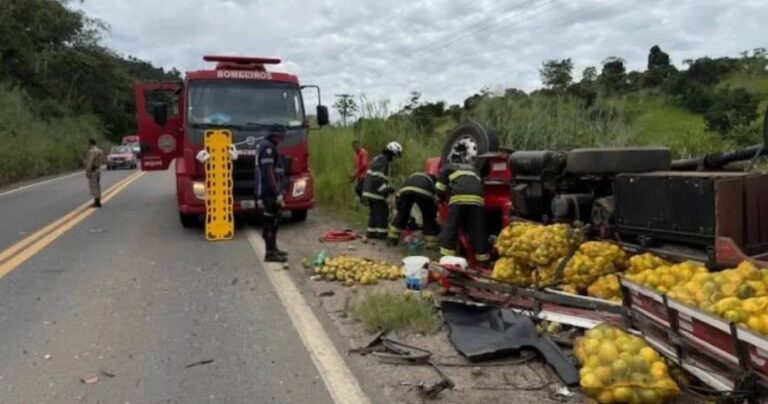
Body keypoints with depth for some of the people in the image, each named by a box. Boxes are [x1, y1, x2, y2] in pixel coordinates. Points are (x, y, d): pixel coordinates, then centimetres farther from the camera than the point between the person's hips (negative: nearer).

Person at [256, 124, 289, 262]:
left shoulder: (268, 147, 19)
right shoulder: (267, 147, -14)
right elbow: (268, 173, -21)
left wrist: (279, 189, 23)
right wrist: (277, 193, -23)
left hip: (270, 192, 11)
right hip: (269, 192, -11)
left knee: (274, 220, 16)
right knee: (271, 221, -8)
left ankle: (273, 248, 24)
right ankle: (270, 253, -6)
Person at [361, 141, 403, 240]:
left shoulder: (379, 158, 18)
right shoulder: (383, 160, -15)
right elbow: (377, 178, -23)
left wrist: (387, 187, 18)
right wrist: (385, 189, -21)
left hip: (369, 191, 10)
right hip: (375, 192, -10)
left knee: (373, 212, 16)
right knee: (382, 212, -3)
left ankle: (371, 232, 20)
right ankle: (381, 234, -1)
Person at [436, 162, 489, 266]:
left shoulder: (447, 167, 27)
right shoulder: (473, 169, 39)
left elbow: (440, 190, 17)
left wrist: (443, 199, 36)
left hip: (459, 197, -3)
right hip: (477, 197, 3)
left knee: (450, 228, 4)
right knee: (478, 231, 9)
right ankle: (483, 262, 12)